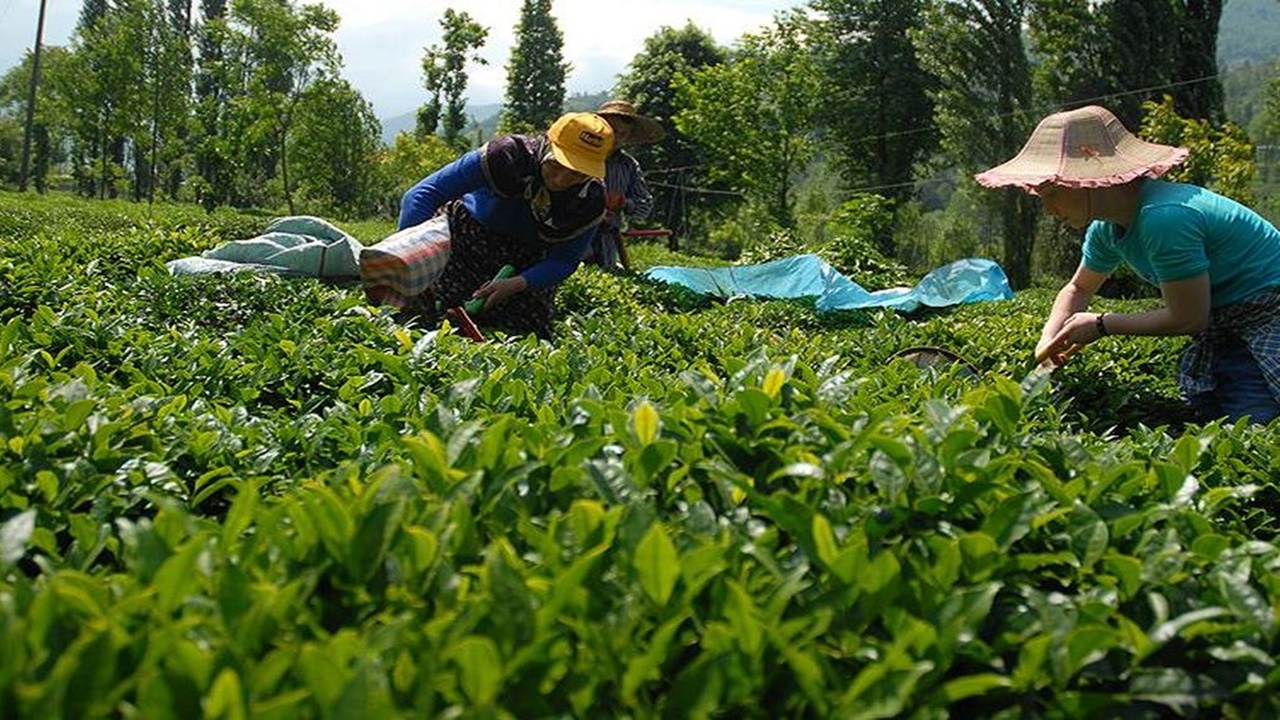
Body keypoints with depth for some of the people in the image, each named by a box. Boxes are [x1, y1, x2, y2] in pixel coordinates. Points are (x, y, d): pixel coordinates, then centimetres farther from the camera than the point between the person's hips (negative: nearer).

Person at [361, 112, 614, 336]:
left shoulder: (590, 200, -21)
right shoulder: (507, 155, -31)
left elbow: (565, 260, -10)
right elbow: (423, 194, -33)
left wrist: (516, 285, -29)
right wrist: (406, 253, -45)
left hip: (524, 262, 4)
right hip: (466, 233, -4)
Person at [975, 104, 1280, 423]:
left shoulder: (1163, 219, -30)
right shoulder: (1107, 228, 0)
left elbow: (1187, 319, -23)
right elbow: (1078, 289, 19)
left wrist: (1102, 325, -13)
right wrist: (1048, 343, 1)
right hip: (1225, 321, 9)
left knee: (1250, 425, -19)